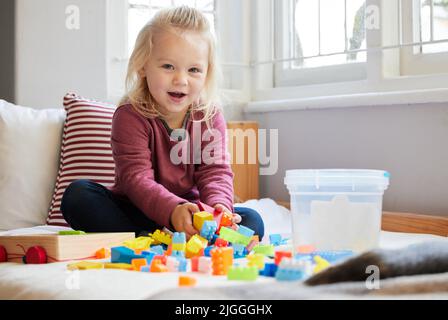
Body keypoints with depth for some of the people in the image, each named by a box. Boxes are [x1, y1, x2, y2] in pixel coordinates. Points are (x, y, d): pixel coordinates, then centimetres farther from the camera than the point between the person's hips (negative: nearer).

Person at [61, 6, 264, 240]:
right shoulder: (131, 116, -14)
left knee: (252, 221, -19)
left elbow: (216, 171, -9)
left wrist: (218, 207, -34)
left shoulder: (210, 117, -2)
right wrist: (173, 209, -43)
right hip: (135, 215, -2)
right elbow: (136, 178, -24)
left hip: (190, 214, 3)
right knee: (78, 194, -25)